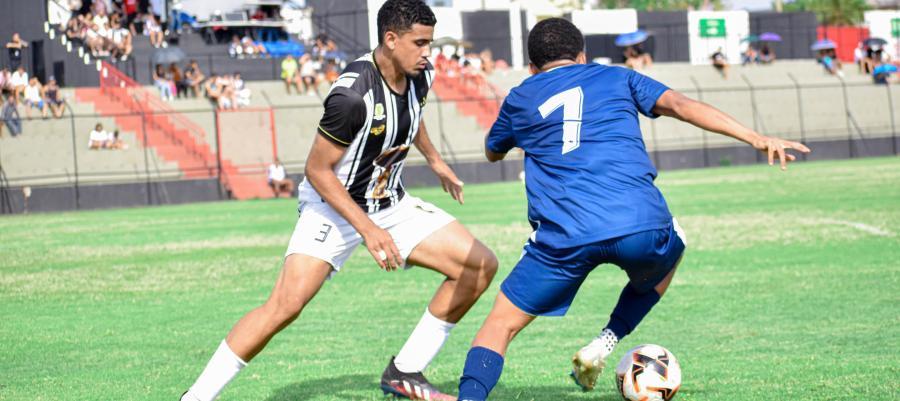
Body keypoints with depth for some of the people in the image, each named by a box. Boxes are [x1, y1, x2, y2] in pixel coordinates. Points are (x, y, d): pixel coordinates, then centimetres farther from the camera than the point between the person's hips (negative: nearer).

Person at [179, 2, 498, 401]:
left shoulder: (421, 76, -5)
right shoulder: (353, 95, -30)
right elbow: (317, 169, -23)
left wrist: (435, 161, 31)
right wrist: (367, 229, -27)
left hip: (391, 203, 8)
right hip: (333, 206, -8)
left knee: (481, 265, -1)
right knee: (287, 303, -26)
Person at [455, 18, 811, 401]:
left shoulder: (519, 99, 21)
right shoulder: (617, 78, 20)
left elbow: (492, 151, 40)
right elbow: (679, 105, 5)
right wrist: (754, 138, -2)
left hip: (563, 237, 0)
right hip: (641, 225, 0)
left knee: (500, 324, 13)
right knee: (670, 250, 35)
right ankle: (603, 345, 19)